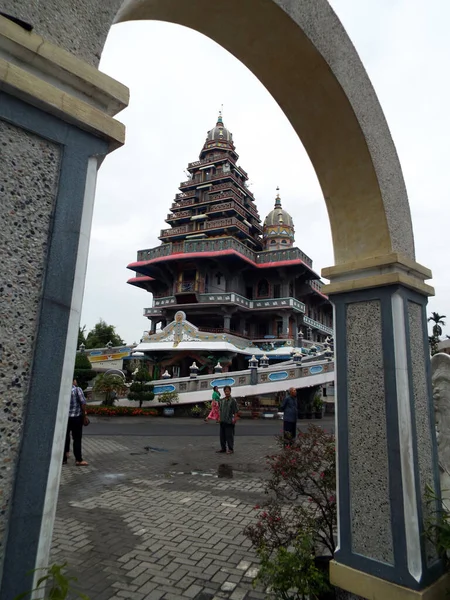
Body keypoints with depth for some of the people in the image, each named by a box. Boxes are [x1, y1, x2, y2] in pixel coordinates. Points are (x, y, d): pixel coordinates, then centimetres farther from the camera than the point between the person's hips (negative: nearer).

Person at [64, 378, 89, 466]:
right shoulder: (78, 389, -10)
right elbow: (83, 403, -11)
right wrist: (84, 415, -1)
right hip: (76, 417, -4)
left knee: (65, 438, 12)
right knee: (77, 439, 3)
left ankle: (64, 459, 19)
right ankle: (78, 460, 8)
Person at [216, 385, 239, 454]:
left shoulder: (233, 400, -7)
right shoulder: (221, 400, 9)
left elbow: (236, 411, -7)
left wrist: (234, 419, -10)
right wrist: (219, 417, 13)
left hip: (229, 421, -6)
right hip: (222, 421, 6)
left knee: (229, 435, -1)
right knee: (222, 435, 12)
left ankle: (231, 449, 11)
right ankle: (223, 448, 24)